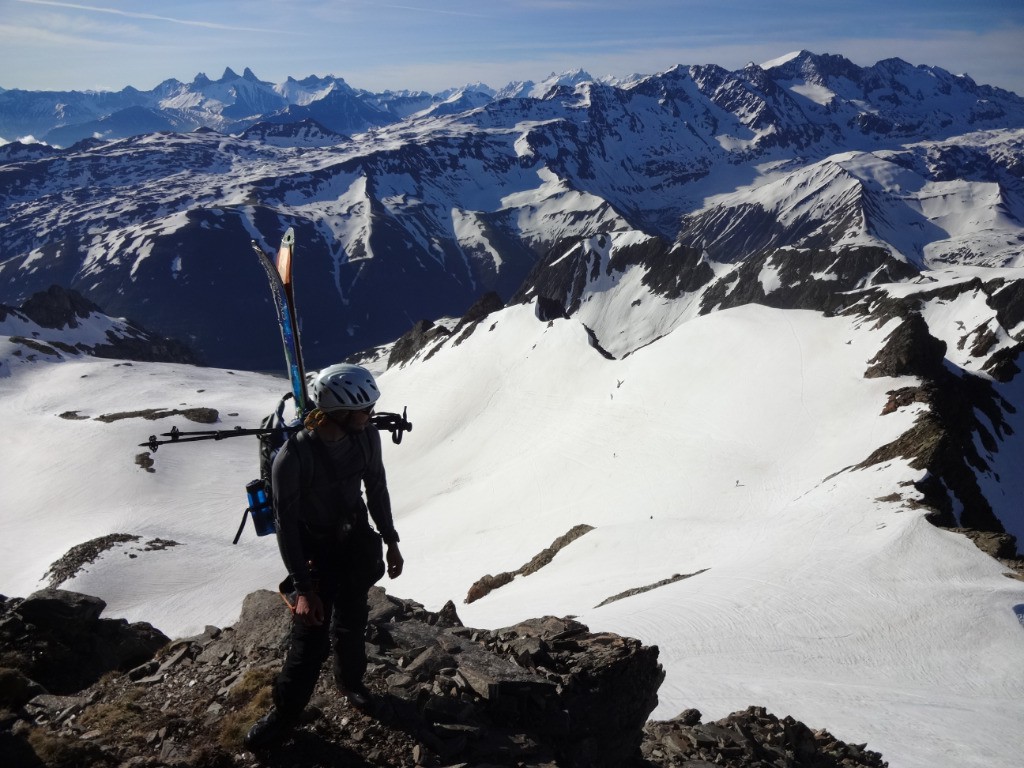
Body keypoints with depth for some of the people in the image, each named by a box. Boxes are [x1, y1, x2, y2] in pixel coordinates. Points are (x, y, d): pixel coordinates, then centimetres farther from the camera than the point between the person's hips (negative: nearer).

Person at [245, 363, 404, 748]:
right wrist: (304, 587, -19)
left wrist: (391, 541, 8)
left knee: (351, 623, 18)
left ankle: (351, 682, 45)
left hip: (357, 543, 4)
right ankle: (285, 710, 23)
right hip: (315, 551, -4)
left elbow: (377, 490, 1)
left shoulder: (367, 436, -15)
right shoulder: (293, 457, -30)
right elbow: (287, 526, -22)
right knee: (311, 635, 0)